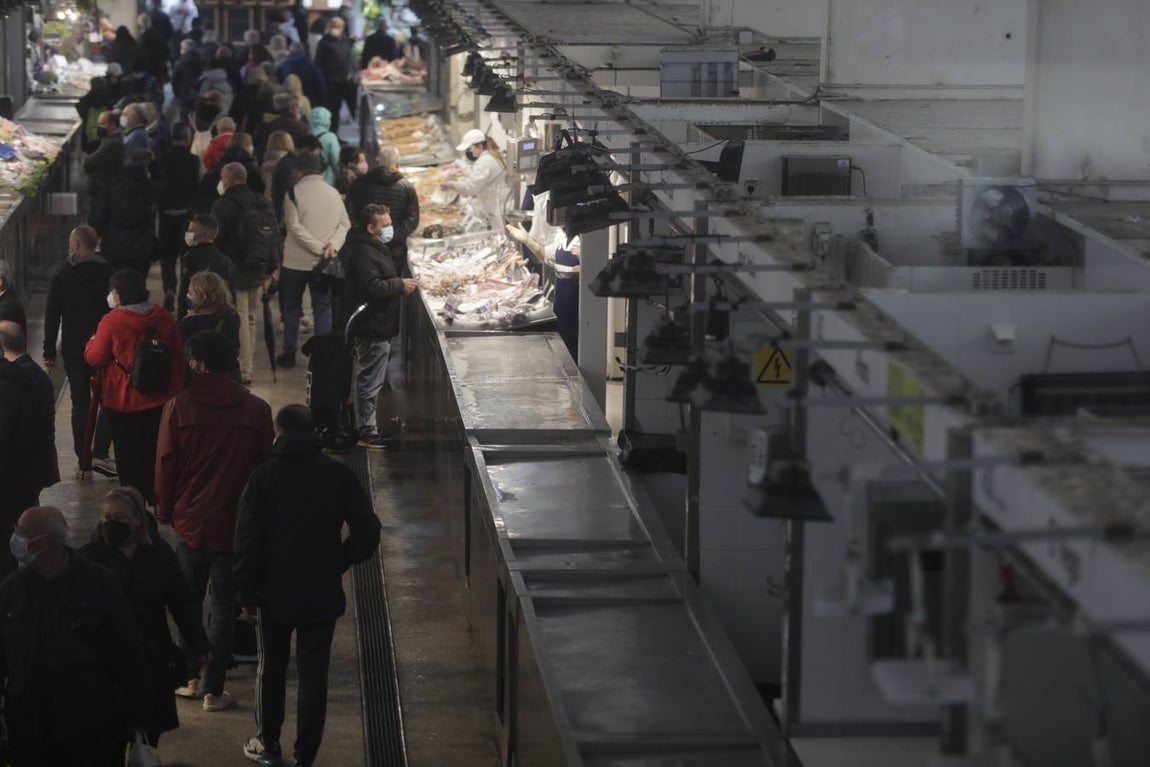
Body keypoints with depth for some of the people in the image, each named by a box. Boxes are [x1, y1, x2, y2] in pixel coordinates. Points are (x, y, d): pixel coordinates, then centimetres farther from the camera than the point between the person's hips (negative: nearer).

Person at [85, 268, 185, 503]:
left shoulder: (111, 321, -16)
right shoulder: (164, 318, -1)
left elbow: (96, 358, -10)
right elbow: (180, 356, 5)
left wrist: (90, 344, 12)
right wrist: (179, 391, 16)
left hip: (124, 403, -4)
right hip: (162, 400, 4)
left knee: (129, 456, 7)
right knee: (158, 453, 15)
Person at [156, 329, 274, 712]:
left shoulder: (178, 408, -11)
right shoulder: (256, 410, -8)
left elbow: (165, 465, -5)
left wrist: (167, 509, 11)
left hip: (191, 521, 0)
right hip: (236, 523, 0)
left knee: (188, 601, 18)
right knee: (224, 607, 7)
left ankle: (190, 677, 23)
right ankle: (213, 690, 8)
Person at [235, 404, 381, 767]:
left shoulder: (263, 477, -9)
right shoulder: (340, 475, -3)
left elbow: (247, 541, -11)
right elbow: (368, 533, -3)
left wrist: (246, 592, -1)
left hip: (275, 592, -1)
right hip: (323, 595, 1)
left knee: (271, 667, 17)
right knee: (314, 675, 7)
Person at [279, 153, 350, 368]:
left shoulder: (295, 192, -10)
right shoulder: (333, 193, 2)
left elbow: (294, 226, -16)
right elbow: (344, 224, 0)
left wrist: (319, 248, -15)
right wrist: (333, 245, -10)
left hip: (296, 261, -3)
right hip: (323, 263, 3)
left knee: (292, 306, 11)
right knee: (322, 307, 8)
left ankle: (289, 352, 14)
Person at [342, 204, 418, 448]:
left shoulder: (375, 248, 15)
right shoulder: (364, 254, -21)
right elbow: (372, 287, -28)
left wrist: (400, 285, 9)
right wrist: (401, 285, -17)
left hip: (378, 326, 11)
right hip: (373, 327, -11)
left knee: (371, 380, 18)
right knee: (370, 381, -5)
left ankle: (368, 425, 28)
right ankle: (367, 432, 0)